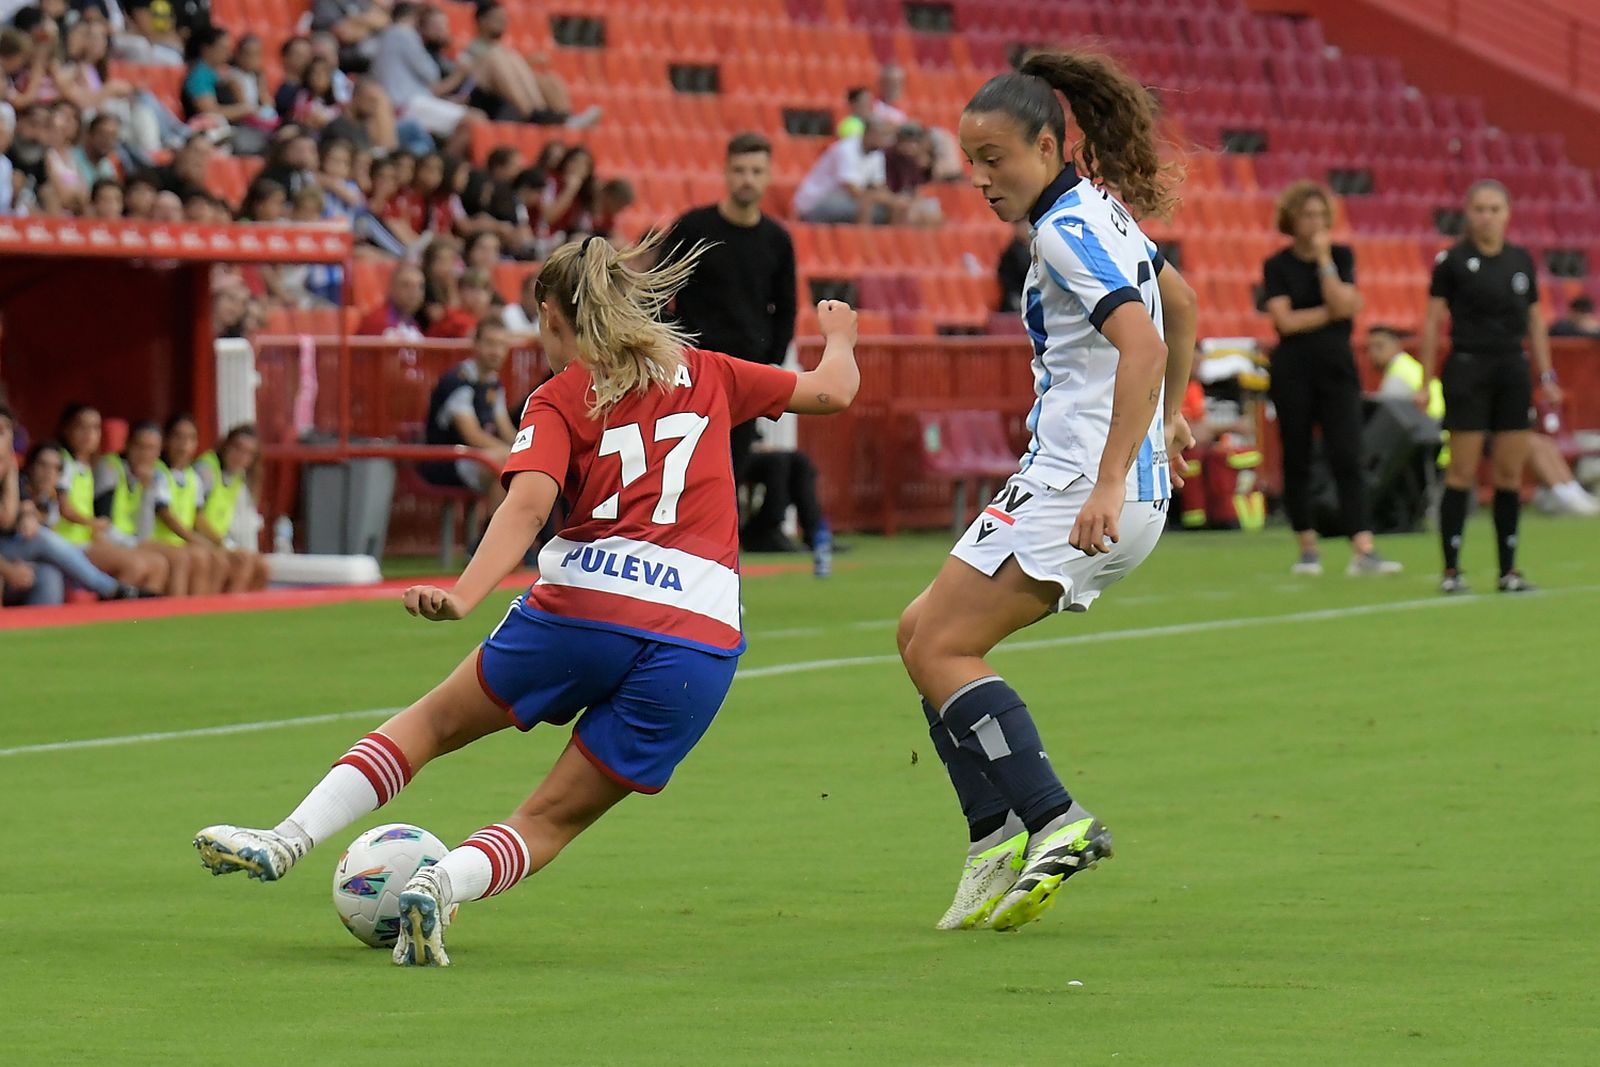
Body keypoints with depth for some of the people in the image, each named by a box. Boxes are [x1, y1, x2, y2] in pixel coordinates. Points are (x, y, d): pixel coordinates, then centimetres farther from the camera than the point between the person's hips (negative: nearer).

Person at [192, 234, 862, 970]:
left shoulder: (561, 398, 8)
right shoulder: (703, 373, 18)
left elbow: (528, 501, -11)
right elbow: (833, 391, 28)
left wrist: (463, 596, -24)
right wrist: (839, 340, 51)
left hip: (585, 606, -2)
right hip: (700, 633, 2)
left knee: (434, 722, 21)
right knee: (548, 824, 10)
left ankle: (287, 841, 7)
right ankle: (445, 882, -21)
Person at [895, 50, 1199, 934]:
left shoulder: (1068, 230, -14)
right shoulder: (1102, 211, 16)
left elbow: (1144, 344, -27)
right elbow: (1181, 306, 31)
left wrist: (1110, 481, -32)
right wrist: (1167, 418, 43)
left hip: (1074, 488, -10)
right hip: (1075, 483, 10)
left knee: (937, 649, -11)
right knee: (924, 633, 11)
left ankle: (1053, 823, -18)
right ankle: (998, 844, 3)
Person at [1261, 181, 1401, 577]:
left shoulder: (1341, 256, 6)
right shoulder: (1277, 266, 1)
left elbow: (1342, 303, -9)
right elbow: (1285, 321, -10)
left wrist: (1323, 258, -10)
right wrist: (1333, 311, -8)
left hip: (1337, 369, 0)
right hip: (1293, 370, 0)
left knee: (1347, 459, -10)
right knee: (1296, 462, 4)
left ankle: (1363, 552, -19)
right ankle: (1308, 548, 16)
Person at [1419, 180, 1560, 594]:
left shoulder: (1522, 260, 9)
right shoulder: (1453, 260, -4)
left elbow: (1535, 322, 15)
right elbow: (1433, 322, -3)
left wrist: (1547, 376, 9)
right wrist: (1426, 382, -7)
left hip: (1513, 373, 4)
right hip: (1468, 370, -4)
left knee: (1510, 474, 4)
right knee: (1462, 473, -5)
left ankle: (1508, 571, 9)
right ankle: (1451, 570, 0)